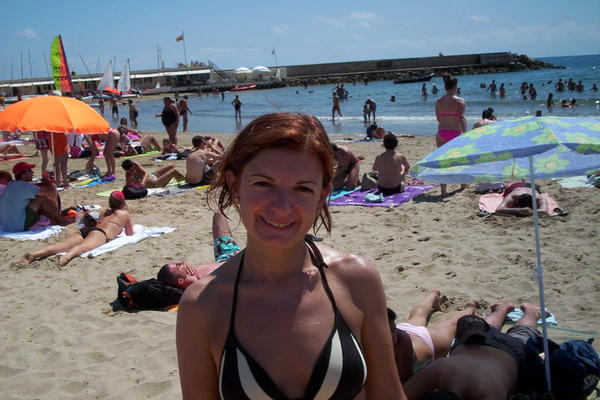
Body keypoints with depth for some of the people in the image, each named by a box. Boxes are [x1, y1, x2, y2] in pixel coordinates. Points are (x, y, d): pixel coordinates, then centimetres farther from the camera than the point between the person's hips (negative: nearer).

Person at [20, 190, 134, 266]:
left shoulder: (104, 212, 39)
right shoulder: (125, 213, 24)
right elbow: (130, 234, 32)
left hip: (85, 229, 6)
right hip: (101, 233, -5)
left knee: (61, 245, -18)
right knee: (84, 246, -36)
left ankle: (33, 255, -42)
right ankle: (67, 256, -70)